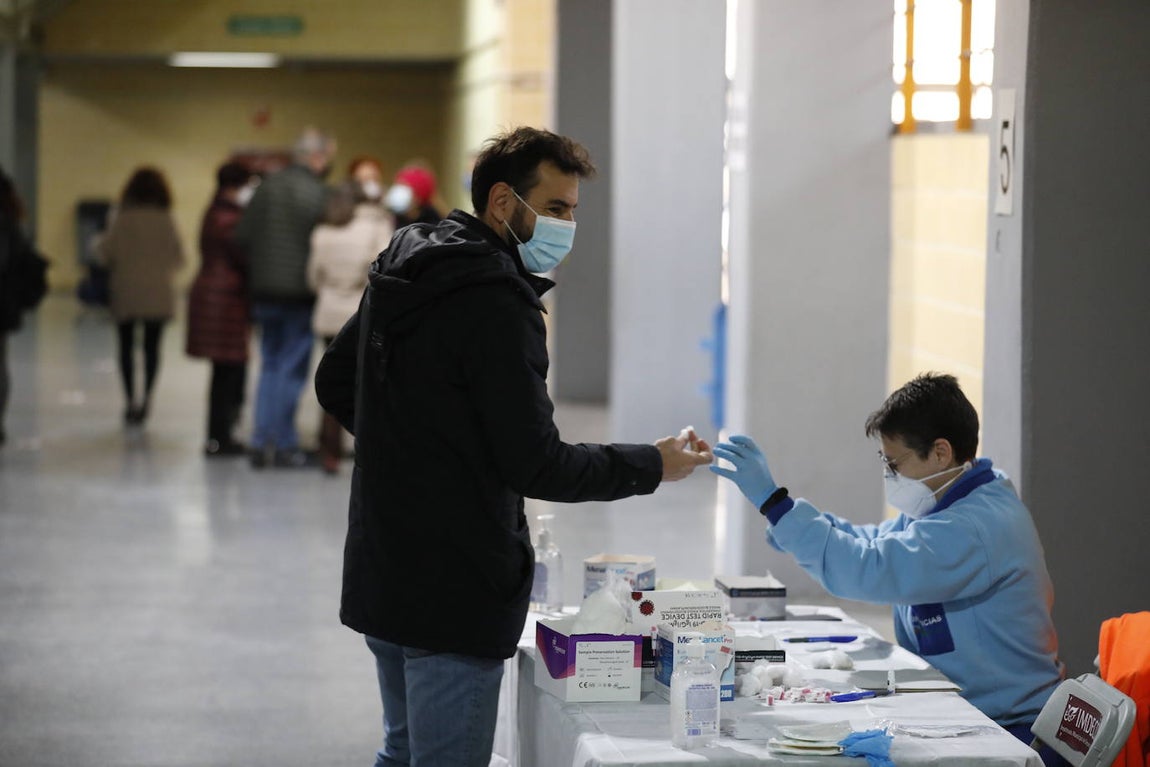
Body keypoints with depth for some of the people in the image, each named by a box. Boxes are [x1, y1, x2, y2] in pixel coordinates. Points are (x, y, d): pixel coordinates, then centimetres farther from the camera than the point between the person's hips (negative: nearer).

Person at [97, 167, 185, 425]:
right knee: (152, 347, 7)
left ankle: (130, 399, 3)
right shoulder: (164, 221, -4)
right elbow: (177, 257, 0)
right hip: (157, 293, 1)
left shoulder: (122, 220, -7)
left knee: (127, 347, 8)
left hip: (125, 290, -1)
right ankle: (147, 396, -6)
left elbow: (105, 253, -8)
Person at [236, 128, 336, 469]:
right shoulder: (317, 193, -13)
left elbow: (242, 236, 3)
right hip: (300, 293, -5)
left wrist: (257, 271, 14)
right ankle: (285, 445, 4)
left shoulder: (267, 186, 5)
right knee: (292, 370, 2)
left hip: (265, 291, 6)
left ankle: (262, 443, 11)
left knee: (269, 367, 14)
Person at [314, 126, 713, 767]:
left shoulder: (400, 275, 10)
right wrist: (652, 466, -9)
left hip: (380, 575, 10)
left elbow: (335, 384, 22)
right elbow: (535, 465, -20)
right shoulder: (498, 305, -19)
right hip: (456, 591, -10)